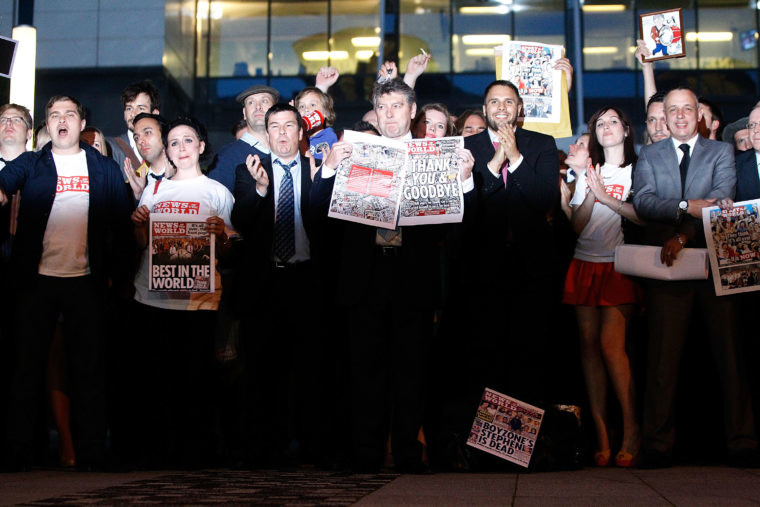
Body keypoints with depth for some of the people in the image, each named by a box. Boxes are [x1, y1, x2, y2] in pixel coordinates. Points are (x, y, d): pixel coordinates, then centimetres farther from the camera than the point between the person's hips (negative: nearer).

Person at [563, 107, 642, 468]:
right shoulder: (588, 172, 16)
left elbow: (646, 215, -7)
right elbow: (577, 224, 5)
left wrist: (605, 196, -11)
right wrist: (590, 187, -5)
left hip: (621, 267, -4)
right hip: (585, 264, 4)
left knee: (611, 345, -16)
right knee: (589, 345, -2)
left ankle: (632, 432, -7)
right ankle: (600, 433, 1)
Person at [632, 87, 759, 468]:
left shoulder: (721, 152, 12)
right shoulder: (649, 155, 16)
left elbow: (721, 199, -5)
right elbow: (642, 201, -1)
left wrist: (682, 235, -18)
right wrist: (686, 207, -17)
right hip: (667, 266, 1)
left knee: (729, 351, -1)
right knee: (663, 355, -1)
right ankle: (658, 443, 3)